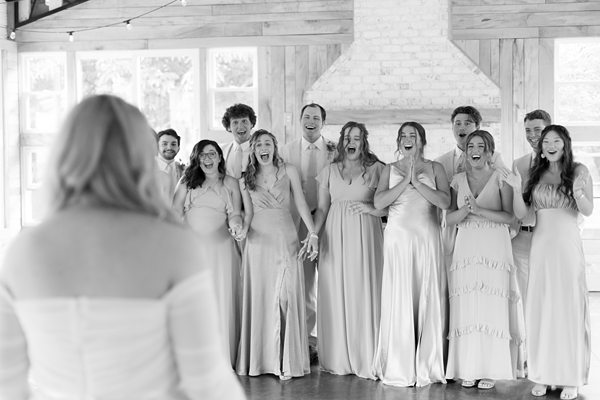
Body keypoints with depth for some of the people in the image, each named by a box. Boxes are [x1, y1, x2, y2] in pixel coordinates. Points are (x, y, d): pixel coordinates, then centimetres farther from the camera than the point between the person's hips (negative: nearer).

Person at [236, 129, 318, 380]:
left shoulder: (289, 172, 5)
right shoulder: (246, 180, 9)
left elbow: (301, 204, 0)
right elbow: (249, 214, 11)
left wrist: (312, 232, -9)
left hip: (286, 239, -1)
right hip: (258, 240, 2)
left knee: (286, 296, -3)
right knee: (259, 297, 2)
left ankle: (286, 361, 3)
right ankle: (259, 359, 10)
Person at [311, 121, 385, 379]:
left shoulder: (377, 169, 5)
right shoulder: (330, 170, 12)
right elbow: (322, 208, 10)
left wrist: (371, 208, -14)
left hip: (364, 235, -2)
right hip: (335, 235, 2)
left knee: (363, 291, -4)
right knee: (335, 293, 1)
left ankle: (365, 359, 6)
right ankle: (338, 358, 12)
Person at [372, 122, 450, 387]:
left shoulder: (434, 168, 10)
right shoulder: (390, 169, 12)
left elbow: (445, 201, -6)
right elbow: (378, 202, -3)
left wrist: (417, 182, -12)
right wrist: (405, 180, -9)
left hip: (427, 238, 0)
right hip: (397, 236, 0)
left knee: (427, 298, -1)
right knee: (398, 299, -3)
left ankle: (425, 367, 8)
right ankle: (398, 368, 4)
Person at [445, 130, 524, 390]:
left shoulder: (500, 178, 1)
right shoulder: (458, 180, 10)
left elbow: (509, 216, -7)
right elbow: (449, 218, 4)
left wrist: (479, 210, -18)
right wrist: (464, 211, -16)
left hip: (494, 248, -2)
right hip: (466, 248, 3)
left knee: (492, 308, -2)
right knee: (466, 308, 1)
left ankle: (491, 370, 6)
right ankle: (469, 369, 10)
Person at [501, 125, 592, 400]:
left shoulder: (579, 171, 2)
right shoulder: (536, 174, 9)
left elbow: (588, 211, -5)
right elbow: (520, 213, 4)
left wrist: (578, 192, -24)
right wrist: (517, 189, -12)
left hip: (568, 245, -2)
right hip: (541, 245, 3)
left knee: (569, 308, 1)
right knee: (541, 309, 3)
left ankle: (571, 377, 9)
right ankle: (543, 374, 12)